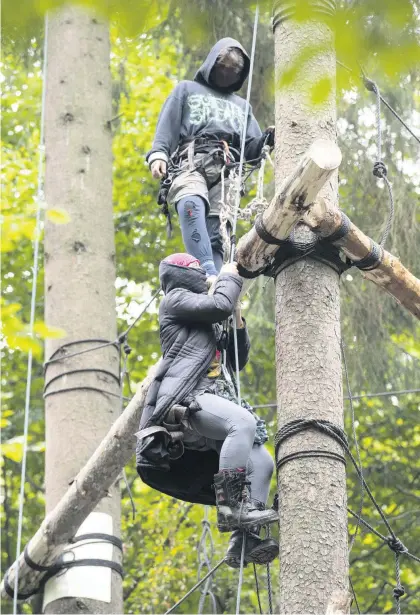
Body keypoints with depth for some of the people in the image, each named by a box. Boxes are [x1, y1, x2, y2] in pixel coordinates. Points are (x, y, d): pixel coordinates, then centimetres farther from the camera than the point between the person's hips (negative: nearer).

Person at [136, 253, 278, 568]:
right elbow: (219, 304, -5)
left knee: (262, 462, -7)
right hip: (185, 400, -9)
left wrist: (238, 321, 22)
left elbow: (238, 360, 34)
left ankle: (243, 541, -19)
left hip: (207, 403, 9)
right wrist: (230, 276, 12)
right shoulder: (176, 299, 11)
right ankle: (230, 507, -38)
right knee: (244, 422, -34)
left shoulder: (208, 326, 37)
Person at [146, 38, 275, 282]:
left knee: (217, 234, -16)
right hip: (191, 162, -4)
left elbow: (252, 148, 26)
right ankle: (207, 272, -53)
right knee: (191, 205, -36)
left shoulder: (241, 105, 36)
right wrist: (158, 154, -5)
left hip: (227, 171, 4)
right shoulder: (187, 90, 28)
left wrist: (268, 138, 3)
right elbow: (167, 125, 14)